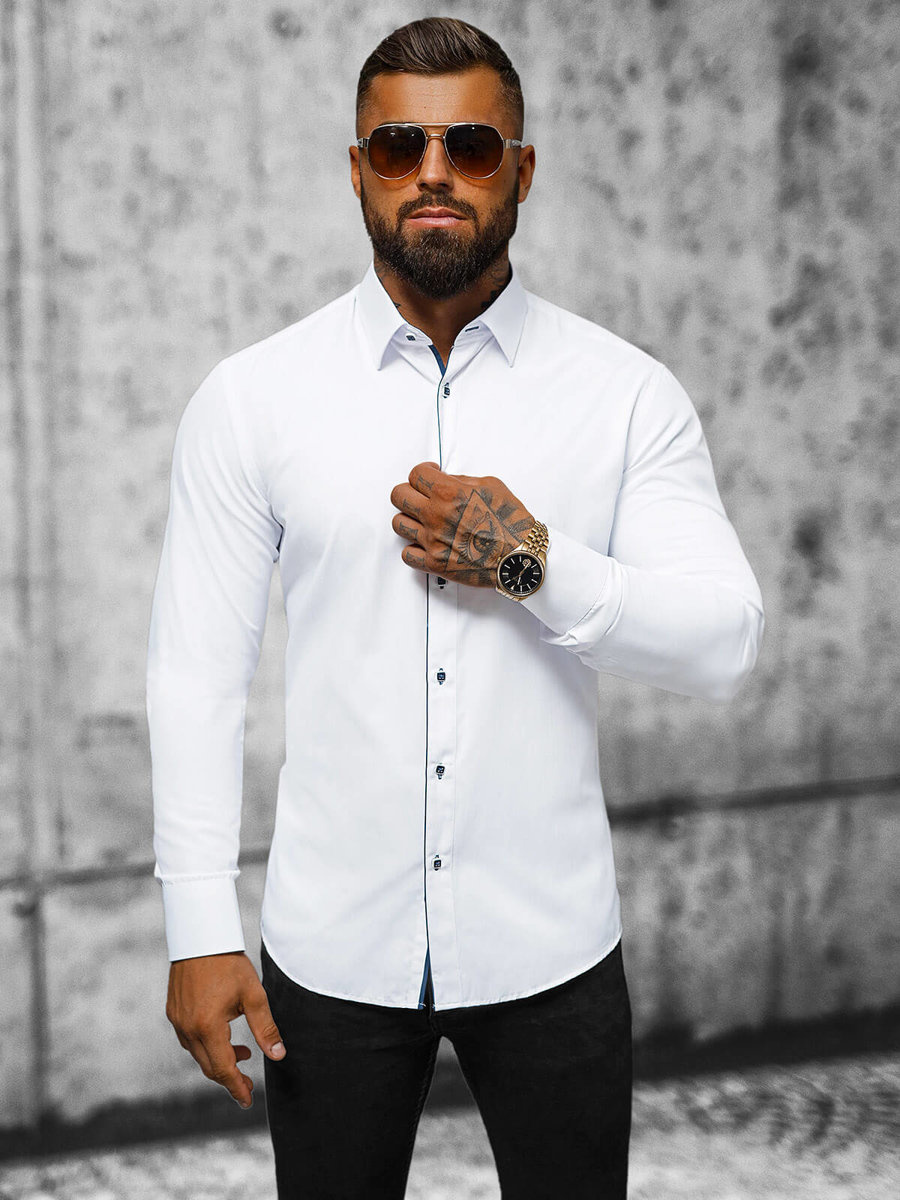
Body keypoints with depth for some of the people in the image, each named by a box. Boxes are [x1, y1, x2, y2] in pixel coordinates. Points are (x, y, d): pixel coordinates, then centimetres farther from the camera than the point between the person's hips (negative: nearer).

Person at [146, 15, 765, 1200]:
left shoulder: (628, 393, -3)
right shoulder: (249, 399, -3)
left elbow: (725, 646, -7)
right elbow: (197, 672, -3)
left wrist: (537, 568, -21)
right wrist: (201, 930, -6)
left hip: (549, 952, 0)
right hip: (332, 949, 0)